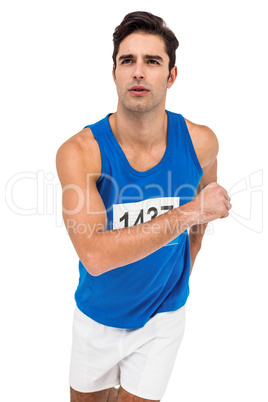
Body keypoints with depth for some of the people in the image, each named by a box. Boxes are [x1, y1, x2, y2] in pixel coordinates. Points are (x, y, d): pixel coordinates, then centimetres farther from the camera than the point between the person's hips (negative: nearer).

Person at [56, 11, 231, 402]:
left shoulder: (201, 143, -15)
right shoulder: (79, 152, -24)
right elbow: (94, 256, -35)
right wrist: (187, 213, -34)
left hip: (162, 315, 1)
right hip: (97, 315, 0)